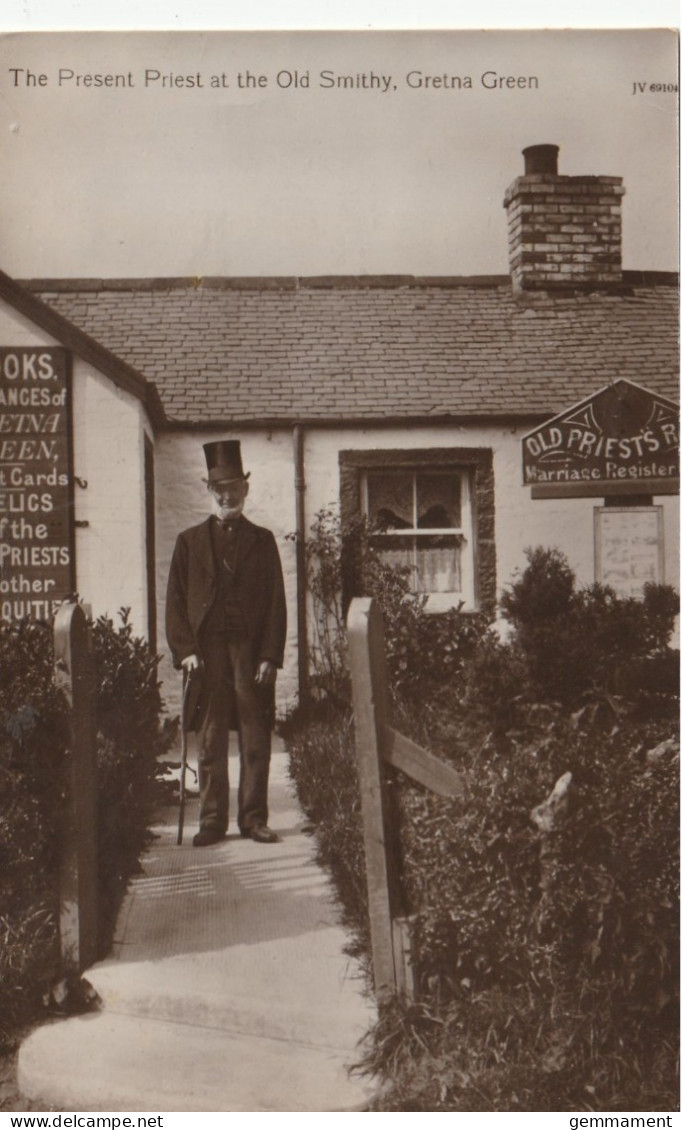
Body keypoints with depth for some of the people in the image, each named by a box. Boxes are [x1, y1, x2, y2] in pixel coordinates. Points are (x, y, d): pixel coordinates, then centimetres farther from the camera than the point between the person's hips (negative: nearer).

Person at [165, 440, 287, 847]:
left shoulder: (262, 540, 10)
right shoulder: (190, 541, 11)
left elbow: (276, 603, 5)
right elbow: (176, 602, 7)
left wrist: (270, 657, -4)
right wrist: (184, 650, -5)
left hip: (252, 652, 0)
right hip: (207, 654, 0)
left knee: (256, 740, 3)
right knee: (210, 742, 4)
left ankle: (255, 818, 12)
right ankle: (212, 821, 12)